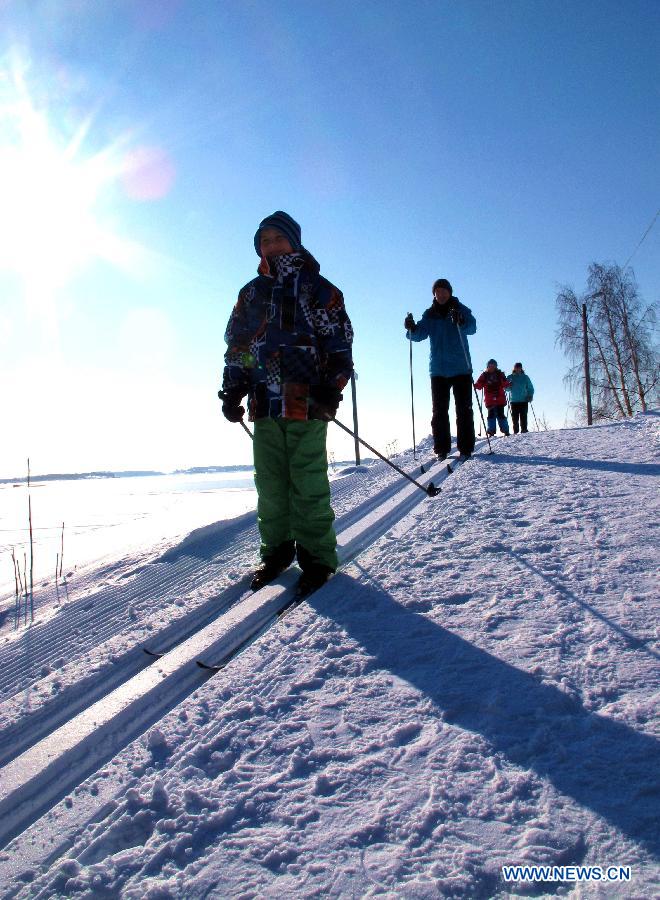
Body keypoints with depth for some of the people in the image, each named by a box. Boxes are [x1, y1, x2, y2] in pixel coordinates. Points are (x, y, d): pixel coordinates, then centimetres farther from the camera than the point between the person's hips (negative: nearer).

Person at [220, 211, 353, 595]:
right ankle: (277, 549, 18)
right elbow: (236, 346, 21)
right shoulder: (251, 293, 20)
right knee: (269, 482, 6)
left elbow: (339, 342, 1)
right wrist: (232, 392, 11)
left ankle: (317, 556, 4)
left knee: (307, 482, -6)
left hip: (306, 401, -5)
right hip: (265, 403, 5)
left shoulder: (317, 288, 7)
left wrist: (331, 390, -11)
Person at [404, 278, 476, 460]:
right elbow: (420, 334, -4)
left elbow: (472, 327, -15)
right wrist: (412, 328, -27)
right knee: (439, 411, 2)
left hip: (461, 369, -2)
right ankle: (441, 449, 7)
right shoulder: (429, 314, 9)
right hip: (438, 370, 2)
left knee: (464, 409, -2)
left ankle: (465, 448, 2)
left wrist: (460, 322, -36)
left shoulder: (461, 310, 3)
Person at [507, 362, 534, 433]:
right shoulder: (510, 377, 9)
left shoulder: (525, 377, 9)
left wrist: (530, 396, -4)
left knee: (523, 416, -6)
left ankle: (524, 430, -2)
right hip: (514, 401, 0)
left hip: (524, 401, 0)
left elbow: (530, 388, 12)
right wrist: (509, 386, -12)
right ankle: (515, 431, 4)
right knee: (514, 417, -1)